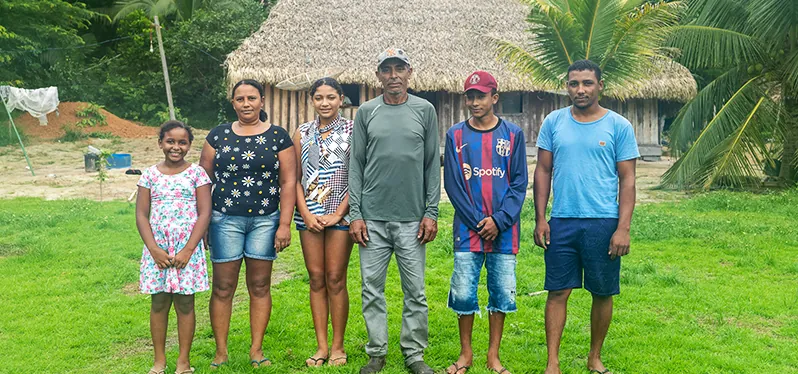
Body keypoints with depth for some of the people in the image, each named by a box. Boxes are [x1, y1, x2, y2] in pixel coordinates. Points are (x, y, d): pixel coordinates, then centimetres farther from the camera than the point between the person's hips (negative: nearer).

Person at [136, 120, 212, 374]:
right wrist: (154, 249, -8)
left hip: (187, 248, -2)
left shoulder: (197, 173, -1)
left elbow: (204, 214, -5)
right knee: (159, 303, 8)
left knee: (184, 303, 5)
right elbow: (141, 215, 3)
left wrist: (187, 251, -12)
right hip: (157, 249, 2)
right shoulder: (150, 175, 5)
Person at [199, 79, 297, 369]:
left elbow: (288, 182, 0)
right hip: (225, 220, 0)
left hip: (265, 220, 0)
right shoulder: (219, 135, 6)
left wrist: (285, 224, -6)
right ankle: (221, 351, 13)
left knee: (260, 285, 6)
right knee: (223, 287, 2)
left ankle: (257, 349, 16)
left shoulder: (278, 136, 3)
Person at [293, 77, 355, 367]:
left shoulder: (352, 131, 0)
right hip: (309, 215, 3)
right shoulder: (302, 133, 9)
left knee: (335, 279, -1)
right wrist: (306, 214, -4)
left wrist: (338, 214, -10)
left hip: (340, 214, -3)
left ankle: (338, 346, 10)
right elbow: (295, 179, 8)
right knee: (316, 278, 5)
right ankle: (321, 346, 13)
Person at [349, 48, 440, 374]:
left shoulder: (425, 110, 5)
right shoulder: (366, 112, 7)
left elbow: (432, 165, 5)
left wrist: (431, 213, -2)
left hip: (412, 218, -1)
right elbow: (356, 165, 6)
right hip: (372, 218, 1)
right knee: (372, 289, 6)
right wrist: (355, 214, -1)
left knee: (415, 292, 4)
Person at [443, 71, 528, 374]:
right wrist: (478, 222, -8)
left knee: (503, 291, 5)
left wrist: (499, 221, -10)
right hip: (467, 229, 0)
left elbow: (519, 183, 1)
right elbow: (452, 184, 0)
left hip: (504, 230, 1)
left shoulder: (513, 134, 5)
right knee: (463, 292, 0)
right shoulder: (455, 135, 4)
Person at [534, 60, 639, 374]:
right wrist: (540, 219, 1)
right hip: (561, 221, 1)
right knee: (558, 291, 3)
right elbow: (543, 171, 7)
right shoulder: (553, 122, 5)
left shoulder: (619, 126, -1)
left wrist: (623, 228, -9)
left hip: (603, 222, -1)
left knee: (603, 293, 9)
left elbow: (627, 180, -1)